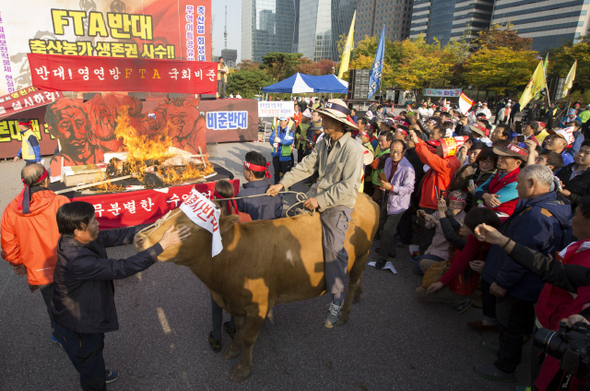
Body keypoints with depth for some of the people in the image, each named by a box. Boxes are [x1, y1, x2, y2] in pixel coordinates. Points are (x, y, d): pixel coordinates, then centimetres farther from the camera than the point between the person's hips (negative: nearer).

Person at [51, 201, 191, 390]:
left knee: (96, 348, 38)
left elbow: (115, 236, -10)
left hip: (85, 316, 9)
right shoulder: (76, 260, -41)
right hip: (77, 328, -9)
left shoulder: (78, 240, -15)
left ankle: (99, 374, 66)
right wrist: (162, 245, -40)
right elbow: (121, 268, -41)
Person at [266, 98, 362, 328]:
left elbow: (348, 185, -18)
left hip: (338, 205, -7)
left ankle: (336, 301, 8)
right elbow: (306, 167, 9)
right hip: (318, 198, 7)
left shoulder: (353, 149, -14)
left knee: (333, 248, -10)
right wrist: (282, 184, 0)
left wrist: (321, 201, -19)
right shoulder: (323, 144, 8)